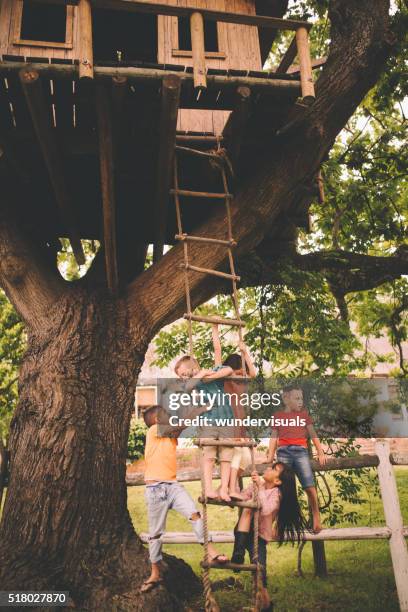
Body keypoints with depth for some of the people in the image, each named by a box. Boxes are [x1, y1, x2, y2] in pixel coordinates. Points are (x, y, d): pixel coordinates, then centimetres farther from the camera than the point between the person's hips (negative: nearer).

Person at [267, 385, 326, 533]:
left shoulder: (304, 413, 18)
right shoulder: (278, 415, 15)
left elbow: (313, 434, 16)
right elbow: (274, 436, 12)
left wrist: (320, 452, 8)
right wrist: (270, 456, 5)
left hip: (300, 450, 0)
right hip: (283, 451, 0)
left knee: (310, 486, -10)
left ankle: (316, 519, 2)